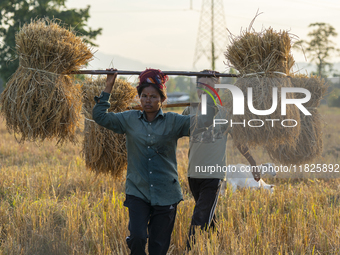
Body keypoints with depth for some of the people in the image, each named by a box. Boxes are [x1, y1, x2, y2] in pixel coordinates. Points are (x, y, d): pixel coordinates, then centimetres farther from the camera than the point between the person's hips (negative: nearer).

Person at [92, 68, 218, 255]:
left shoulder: (173, 122, 3)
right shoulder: (129, 120, 8)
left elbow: (204, 122, -3)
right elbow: (100, 116, 10)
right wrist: (108, 88, 8)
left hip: (166, 195, 0)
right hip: (137, 192, 0)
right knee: (137, 237, -21)